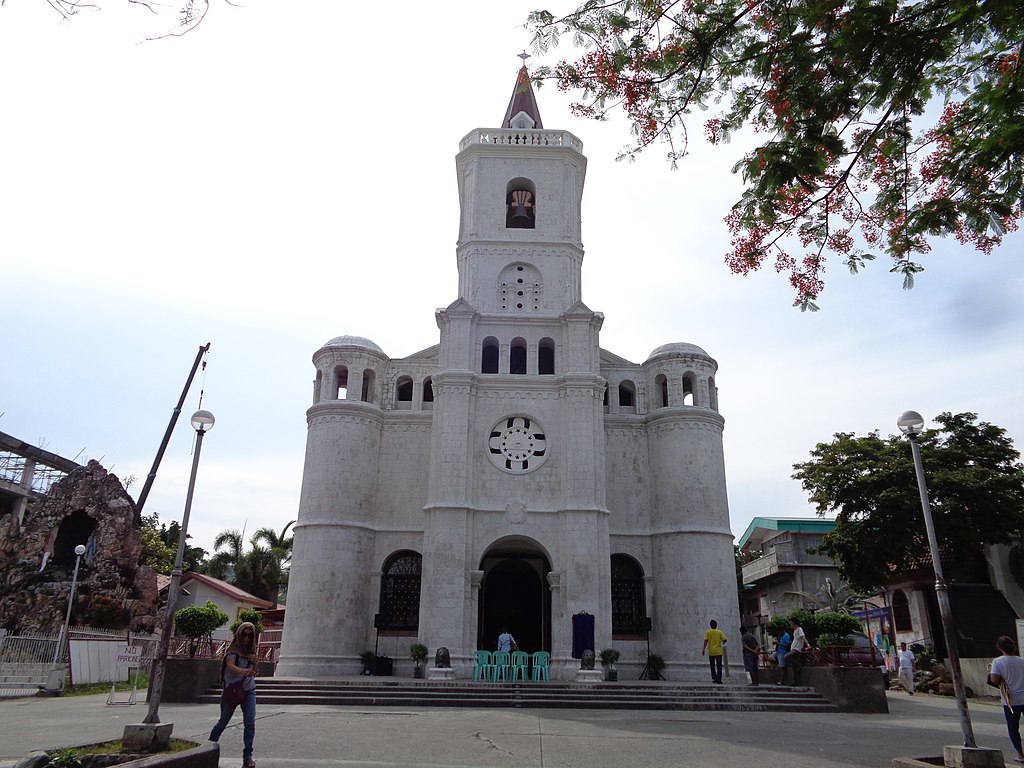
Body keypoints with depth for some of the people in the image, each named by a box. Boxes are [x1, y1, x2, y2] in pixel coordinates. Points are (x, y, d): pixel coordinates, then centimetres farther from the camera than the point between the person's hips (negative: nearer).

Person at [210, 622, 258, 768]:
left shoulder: (251, 651, 9)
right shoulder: (232, 650, -9)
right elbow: (231, 666, -28)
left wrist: (253, 661, -4)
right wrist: (244, 671, -48)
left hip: (248, 690, 4)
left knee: (250, 722, -11)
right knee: (223, 722, 7)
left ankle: (247, 756, -6)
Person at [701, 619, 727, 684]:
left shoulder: (708, 632, 0)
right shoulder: (719, 632, 2)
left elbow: (706, 641, -8)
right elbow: (724, 640, -1)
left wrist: (703, 649, -6)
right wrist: (723, 643, 23)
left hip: (711, 651, 0)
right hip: (718, 651, 0)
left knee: (712, 666, 15)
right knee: (719, 666, 1)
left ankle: (714, 678, 11)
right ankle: (719, 680, -8)